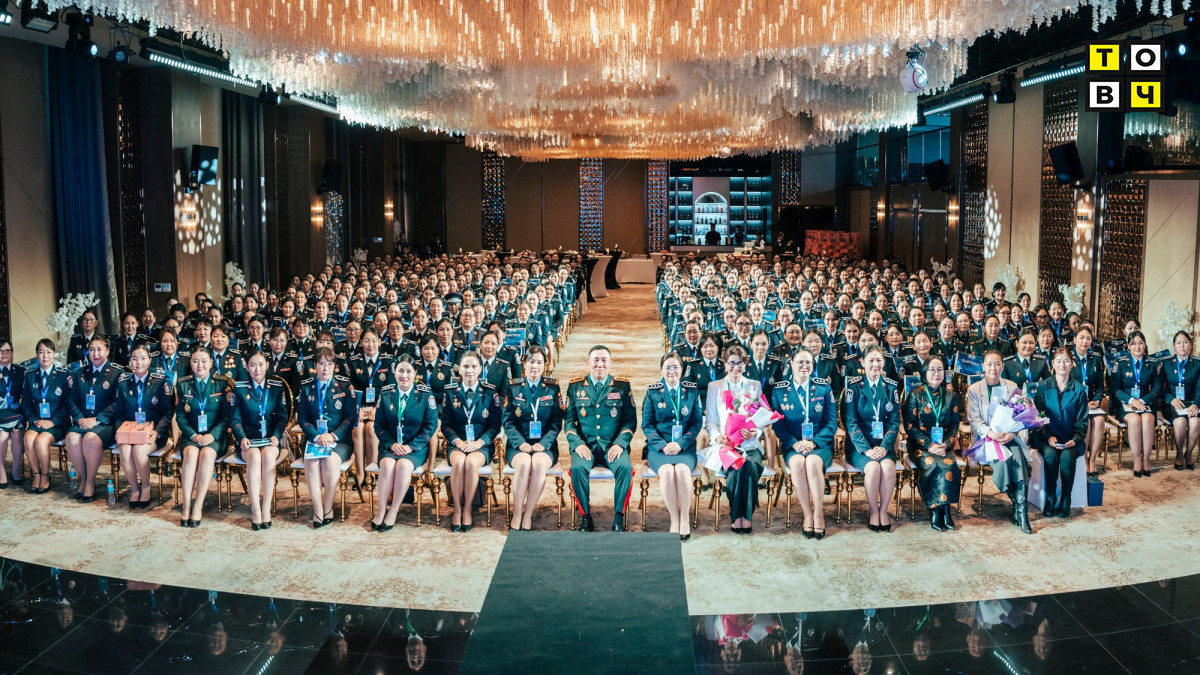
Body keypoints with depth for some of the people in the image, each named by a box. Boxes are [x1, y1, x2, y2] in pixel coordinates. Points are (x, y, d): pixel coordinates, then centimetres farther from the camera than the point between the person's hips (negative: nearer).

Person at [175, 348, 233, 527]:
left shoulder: (222, 383, 2)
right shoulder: (183, 384, 7)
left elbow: (227, 416, -1)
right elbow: (180, 416, 6)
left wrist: (212, 435, -15)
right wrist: (193, 435, -11)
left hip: (214, 437, -1)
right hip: (190, 436, 1)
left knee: (207, 454, -34)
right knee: (191, 453, -32)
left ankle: (198, 506, -30)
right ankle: (186, 506, -31)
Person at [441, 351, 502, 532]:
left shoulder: (490, 392, 4)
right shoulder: (450, 392, 8)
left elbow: (496, 425, 1)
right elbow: (446, 424, 6)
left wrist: (479, 442, -14)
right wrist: (457, 441, -12)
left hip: (481, 446, -1)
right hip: (457, 444, 1)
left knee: (471, 462, -34)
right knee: (459, 462, -34)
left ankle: (467, 510, -20)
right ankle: (457, 509, -20)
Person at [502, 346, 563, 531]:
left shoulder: (553, 388, 7)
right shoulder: (513, 387, 7)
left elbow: (556, 423, 2)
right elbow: (508, 422, 2)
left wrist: (543, 444, -13)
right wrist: (520, 443, -14)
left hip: (544, 445, 0)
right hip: (518, 444, 0)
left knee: (539, 463, -33)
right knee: (524, 463, -34)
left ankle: (528, 516, -24)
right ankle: (516, 515, -24)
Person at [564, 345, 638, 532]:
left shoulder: (623, 386, 8)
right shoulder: (575, 386, 9)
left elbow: (630, 420, 5)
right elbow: (569, 420, 7)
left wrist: (620, 444, -11)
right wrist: (577, 444, -9)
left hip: (613, 445, 0)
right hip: (585, 445, 0)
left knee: (625, 467, -31)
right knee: (578, 468, -31)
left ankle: (619, 518, -17)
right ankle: (585, 517, -14)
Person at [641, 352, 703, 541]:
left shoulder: (692, 391, 9)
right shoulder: (652, 392, 8)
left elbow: (697, 422, 5)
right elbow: (647, 424, 6)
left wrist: (680, 444, -10)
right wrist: (662, 445, -11)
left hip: (684, 446, 0)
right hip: (659, 446, 0)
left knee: (682, 470, -33)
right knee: (667, 471, -33)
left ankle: (685, 519, -21)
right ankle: (674, 520, -21)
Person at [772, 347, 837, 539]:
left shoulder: (824, 388, 6)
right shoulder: (779, 390, 6)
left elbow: (832, 423, 2)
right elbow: (778, 424, 3)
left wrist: (813, 442, -13)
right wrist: (795, 443, -13)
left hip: (820, 444, 0)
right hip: (793, 446, 0)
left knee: (813, 462, -34)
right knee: (797, 463, -34)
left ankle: (819, 514, -23)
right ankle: (807, 514, -22)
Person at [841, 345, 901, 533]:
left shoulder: (891, 387, 7)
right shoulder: (853, 386, -2)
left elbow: (894, 422, 4)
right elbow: (851, 422, -7)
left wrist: (884, 446, -13)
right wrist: (866, 449, -18)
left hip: (883, 444, 2)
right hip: (859, 444, -2)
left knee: (888, 466, -29)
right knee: (873, 467, -30)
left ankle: (884, 510, -10)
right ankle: (873, 511, -9)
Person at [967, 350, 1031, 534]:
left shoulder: (1012, 387, 13)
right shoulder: (974, 390, 6)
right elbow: (974, 419, -2)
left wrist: (1012, 434, -14)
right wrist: (991, 433, -18)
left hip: (1009, 436, 1)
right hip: (986, 437, -1)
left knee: (1018, 457, -29)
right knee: (1003, 458, -30)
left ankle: (1022, 510, -28)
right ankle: (1016, 504, -15)